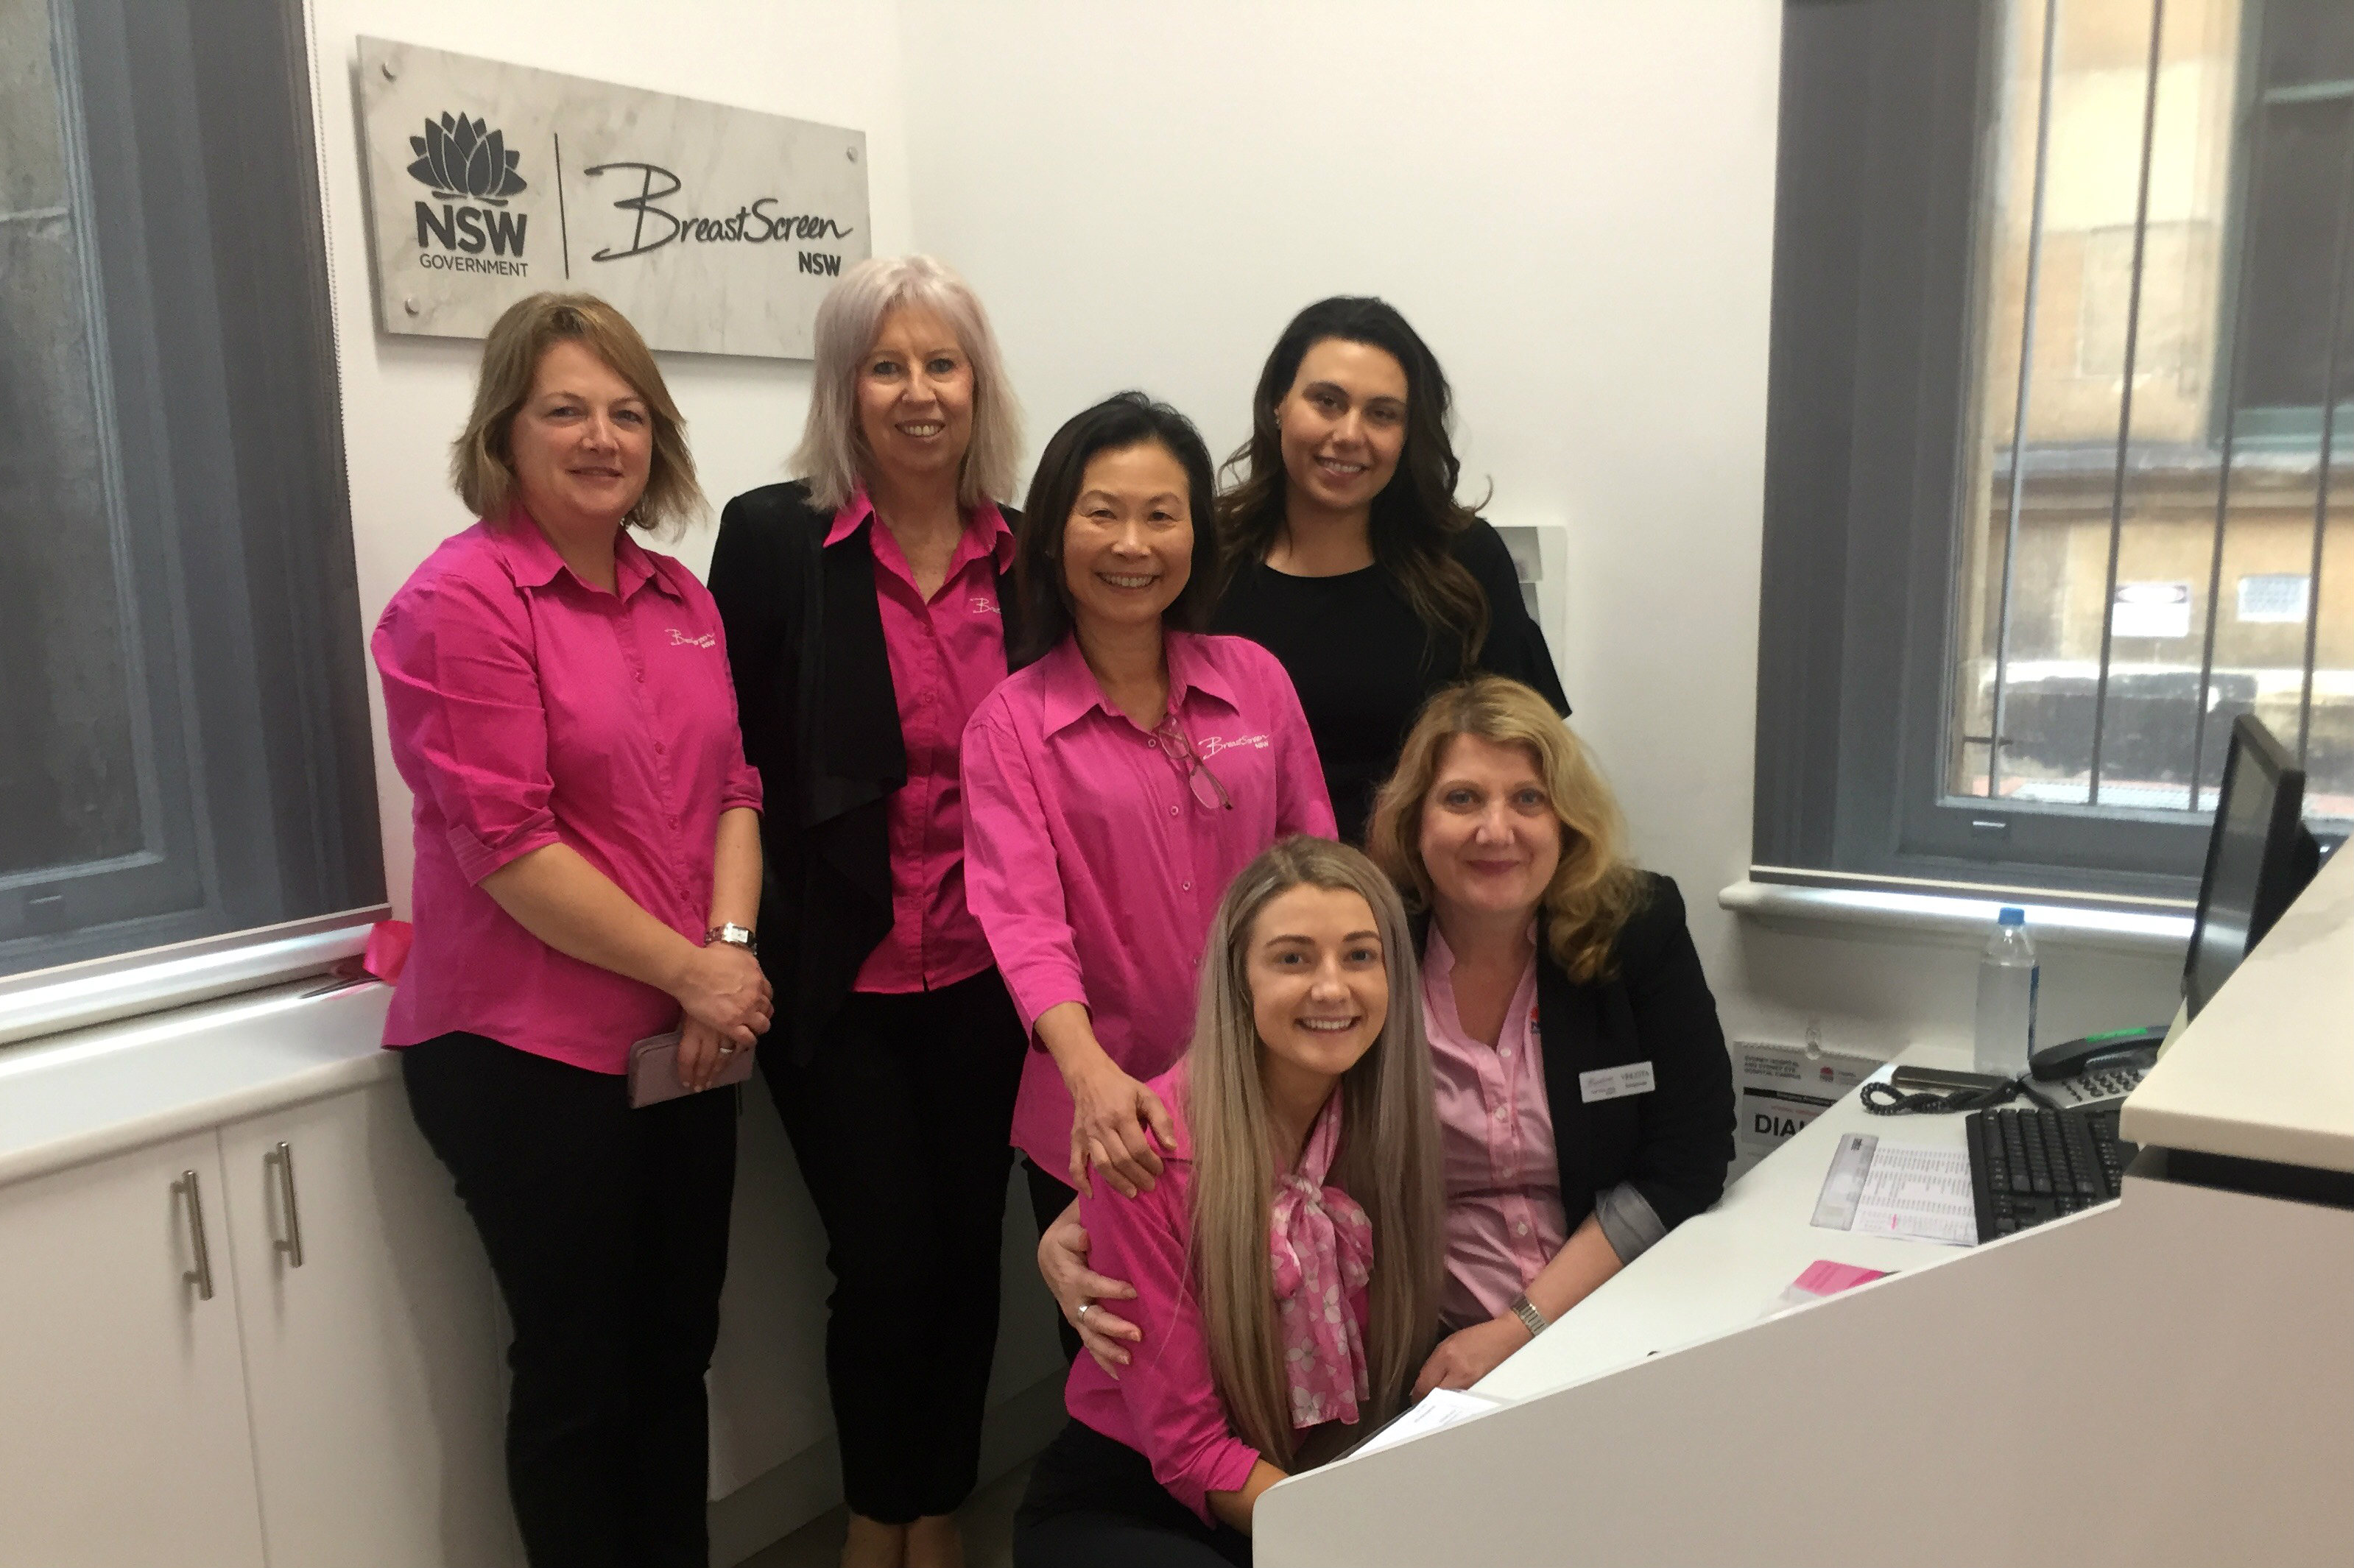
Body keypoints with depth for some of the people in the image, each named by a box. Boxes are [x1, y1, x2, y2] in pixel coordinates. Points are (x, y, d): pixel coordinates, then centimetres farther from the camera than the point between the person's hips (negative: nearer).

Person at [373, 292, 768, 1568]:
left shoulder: (681, 598, 9)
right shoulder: (459, 599, -12)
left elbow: (731, 787, 8)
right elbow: (506, 844, -17)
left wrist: (731, 949, -8)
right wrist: (688, 971, -14)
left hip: (689, 1039, 6)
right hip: (528, 1053, -6)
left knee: (676, 1353, 18)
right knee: (577, 1371, 10)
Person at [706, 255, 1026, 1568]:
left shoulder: (1029, 554, 2)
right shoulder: (772, 537, -6)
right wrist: (750, 944, -8)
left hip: (985, 978, 3)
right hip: (840, 979, -3)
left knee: (969, 1248, 12)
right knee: (882, 1260, 3)